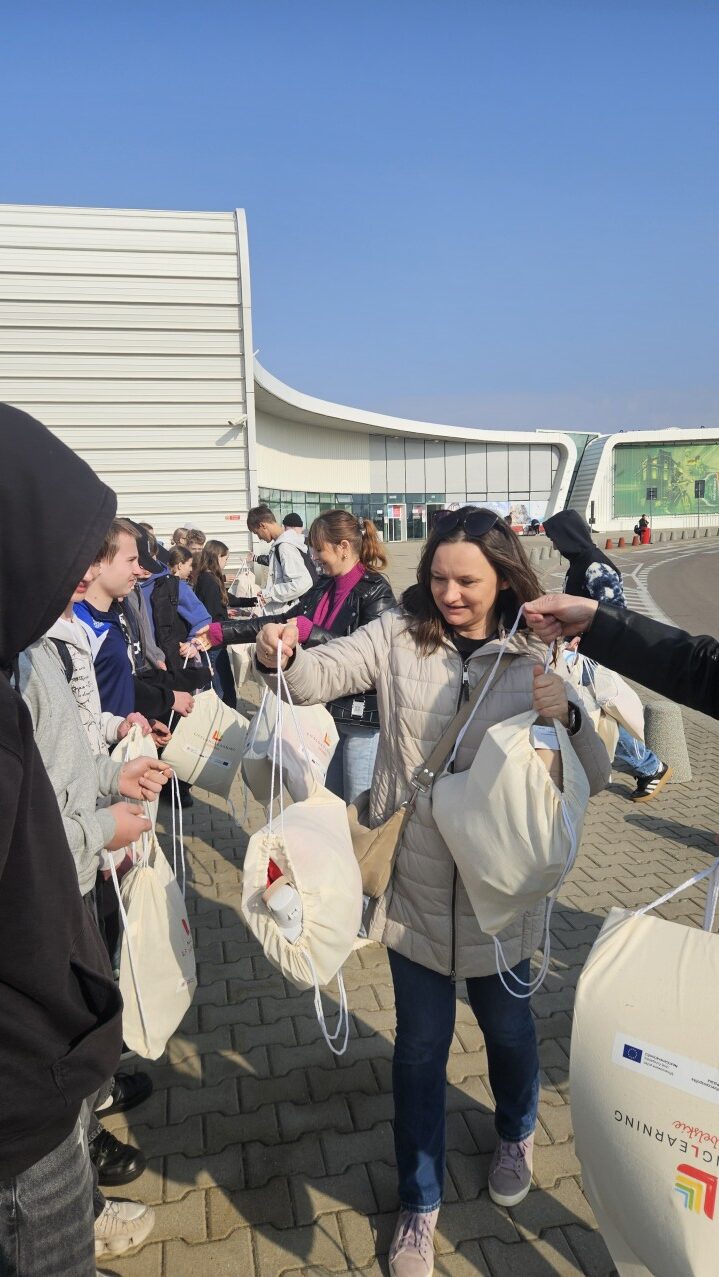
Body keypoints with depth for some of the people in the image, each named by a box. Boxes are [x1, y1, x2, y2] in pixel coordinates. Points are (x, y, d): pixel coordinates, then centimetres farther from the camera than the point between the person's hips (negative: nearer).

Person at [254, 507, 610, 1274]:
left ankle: (516, 1134, 57)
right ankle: (419, 1203, 39)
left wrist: (568, 716, -27)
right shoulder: (398, 635, -8)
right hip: (414, 888, 0)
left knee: (507, 1026, 24)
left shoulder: (533, 660, -7)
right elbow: (323, 675, -19)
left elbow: (595, 778, -7)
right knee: (421, 1046, 14)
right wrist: (281, 655, -41)